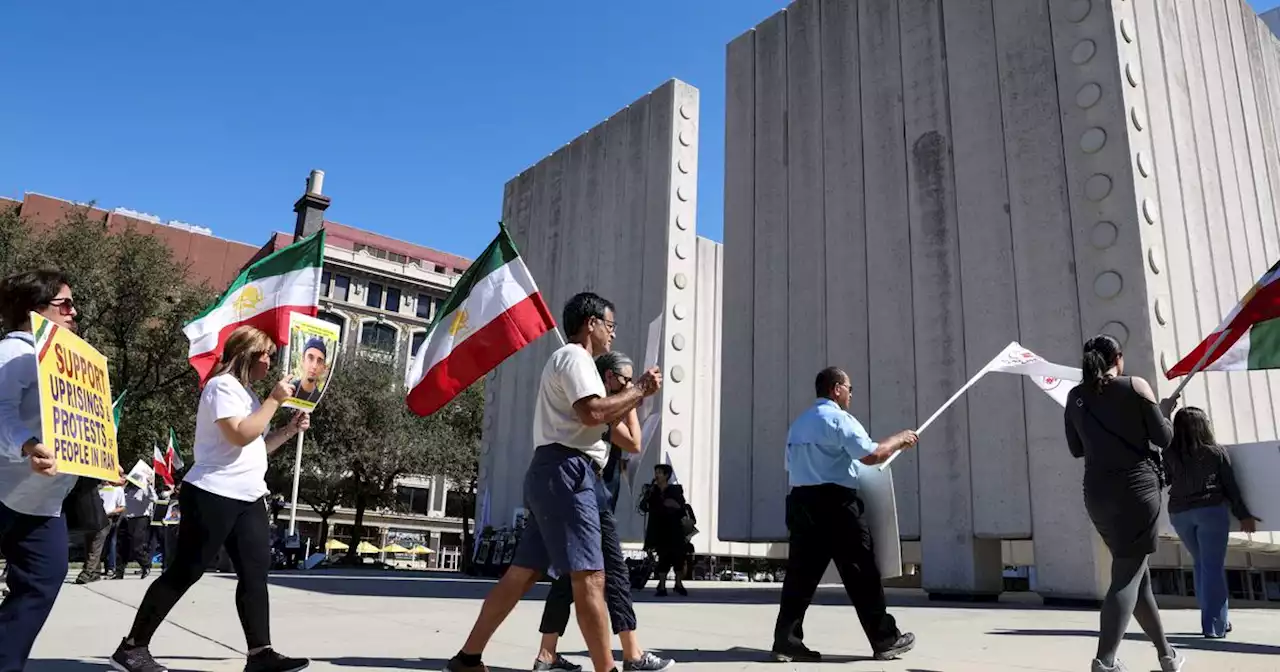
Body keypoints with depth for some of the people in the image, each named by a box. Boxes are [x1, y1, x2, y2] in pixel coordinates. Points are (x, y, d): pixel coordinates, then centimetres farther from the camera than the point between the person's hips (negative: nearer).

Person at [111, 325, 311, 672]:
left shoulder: (245, 391, 19)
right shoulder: (223, 386, -9)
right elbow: (241, 435, -23)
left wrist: (290, 429, 11)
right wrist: (274, 400, -16)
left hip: (248, 498, 9)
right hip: (213, 495, -9)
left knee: (255, 574, 2)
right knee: (183, 573, -2)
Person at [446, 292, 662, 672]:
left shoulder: (572, 361, 28)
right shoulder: (574, 357, -5)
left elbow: (602, 421, 28)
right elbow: (592, 412, -21)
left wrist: (637, 393, 21)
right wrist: (638, 390, -9)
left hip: (557, 475, 11)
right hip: (565, 472, -11)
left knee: (523, 573, 11)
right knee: (589, 576, -11)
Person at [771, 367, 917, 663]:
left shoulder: (798, 424, 19)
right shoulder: (839, 418, -7)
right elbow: (871, 455, -15)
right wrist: (899, 439, 1)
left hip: (801, 502, 8)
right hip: (835, 503, -7)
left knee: (801, 573, 6)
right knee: (861, 572, 3)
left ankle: (786, 641, 3)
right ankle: (885, 640, 13)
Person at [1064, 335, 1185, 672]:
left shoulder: (1075, 397, 8)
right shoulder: (1135, 386, -4)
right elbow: (1163, 438, -1)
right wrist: (1166, 411, 17)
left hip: (1097, 493, 5)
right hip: (1137, 489, -5)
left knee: (1136, 574, 18)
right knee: (1127, 577, -6)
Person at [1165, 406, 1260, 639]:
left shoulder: (1170, 454, -2)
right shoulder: (1216, 452, -3)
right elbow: (1230, 486, 0)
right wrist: (1243, 515, 8)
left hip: (1179, 513, 2)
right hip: (1211, 509, -2)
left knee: (1201, 565, 17)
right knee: (1213, 567, 0)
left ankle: (1213, 619, 21)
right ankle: (1214, 624, -1)